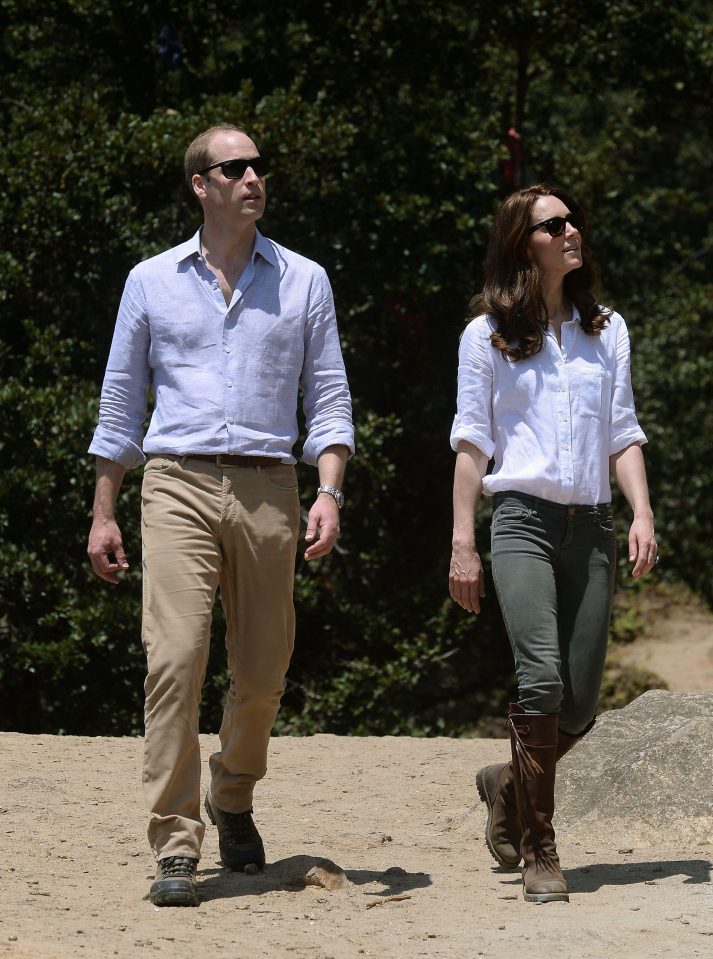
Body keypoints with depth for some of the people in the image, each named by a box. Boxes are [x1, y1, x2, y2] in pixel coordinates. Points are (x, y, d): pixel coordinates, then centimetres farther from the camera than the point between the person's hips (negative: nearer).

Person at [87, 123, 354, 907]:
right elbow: (120, 400, 14)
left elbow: (329, 396, 10)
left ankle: (232, 800, 34)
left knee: (263, 671, 6)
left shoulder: (304, 282, 11)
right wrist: (103, 512, 10)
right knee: (174, 659, -15)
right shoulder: (152, 281, 10)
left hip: (268, 490, 2)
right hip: (179, 485, -1)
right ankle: (175, 847, -12)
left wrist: (329, 492, -5)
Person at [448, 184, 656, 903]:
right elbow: (472, 442, 5)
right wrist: (462, 542, -1)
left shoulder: (606, 330, 15)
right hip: (523, 520, -4)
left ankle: (507, 784, 31)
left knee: (581, 701, 1)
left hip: (591, 525, 4)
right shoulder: (488, 334, 6)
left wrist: (642, 512, -2)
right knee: (543, 677, -21)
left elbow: (623, 433, 13)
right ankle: (538, 852, -13)